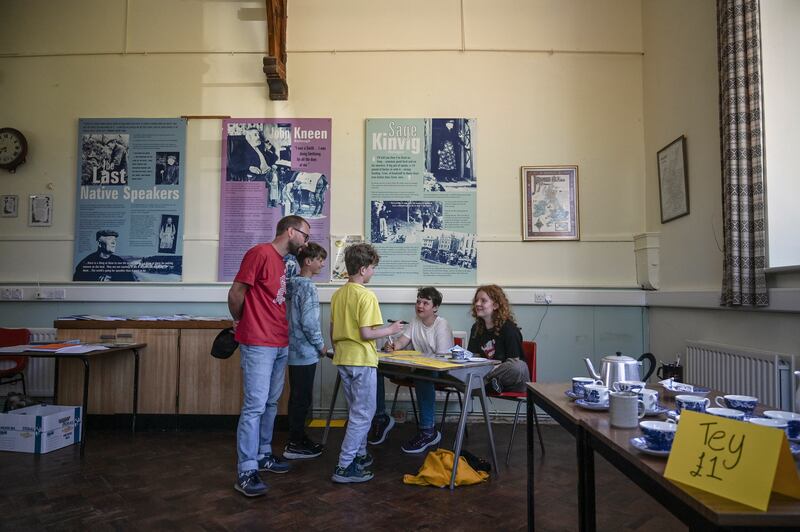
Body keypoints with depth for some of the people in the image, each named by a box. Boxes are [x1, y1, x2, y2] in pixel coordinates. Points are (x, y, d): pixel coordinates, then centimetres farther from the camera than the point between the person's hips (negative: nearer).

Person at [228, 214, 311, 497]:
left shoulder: (281, 261, 15)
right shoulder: (260, 253, -13)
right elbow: (235, 293, -12)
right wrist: (240, 322, 2)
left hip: (280, 345, 9)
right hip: (258, 345, -9)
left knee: (271, 404, 15)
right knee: (255, 406, -7)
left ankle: (263, 455, 28)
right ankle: (246, 471, -1)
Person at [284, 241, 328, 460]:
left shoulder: (293, 284, 10)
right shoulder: (307, 287, -17)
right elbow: (308, 322, -22)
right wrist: (321, 346, -9)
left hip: (295, 350, 9)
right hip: (306, 352, -9)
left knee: (297, 397, 16)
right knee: (302, 398, 0)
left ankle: (298, 438, 26)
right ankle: (295, 445, 8)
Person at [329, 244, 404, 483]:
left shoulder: (338, 294, 8)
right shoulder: (366, 296, -16)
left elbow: (333, 330, 12)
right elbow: (366, 333, -21)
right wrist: (391, 329, -7)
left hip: (342, 360, 8)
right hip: (361, 360, -8)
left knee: (356, 411, 21)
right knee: (363, 415, 1)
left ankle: (359, 456, 31)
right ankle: (344, 467, 2)